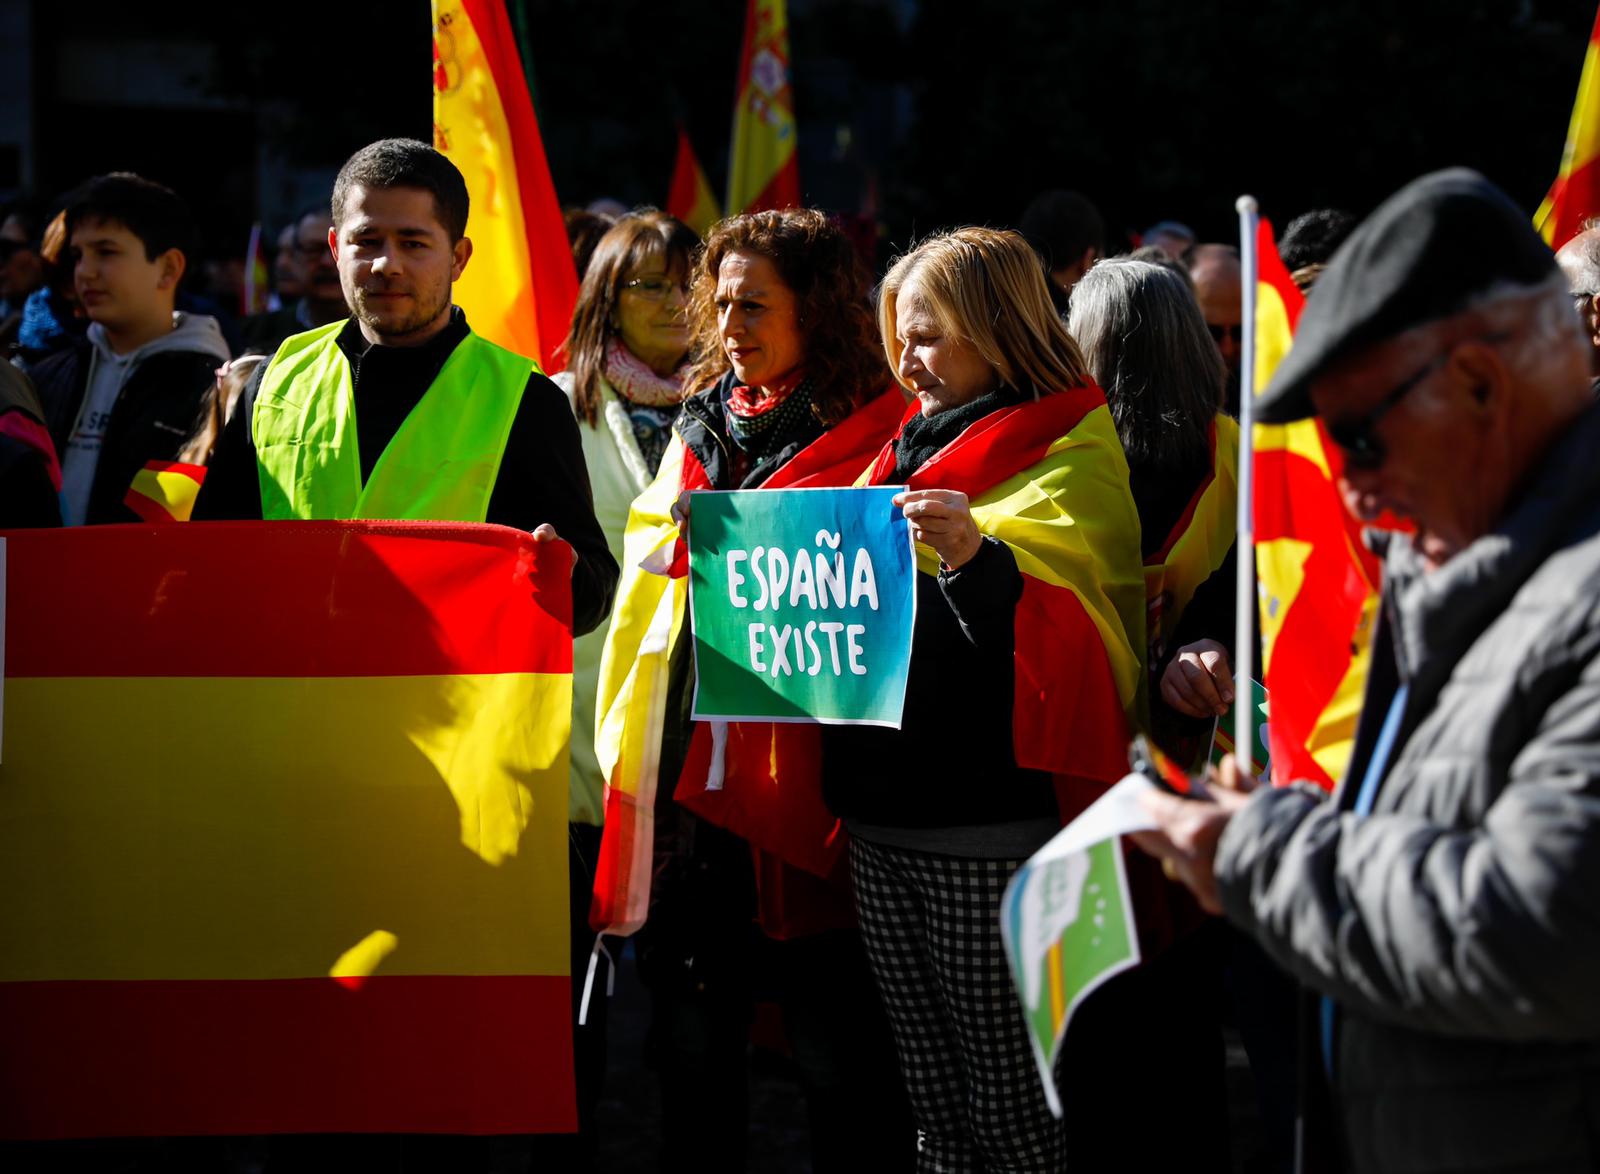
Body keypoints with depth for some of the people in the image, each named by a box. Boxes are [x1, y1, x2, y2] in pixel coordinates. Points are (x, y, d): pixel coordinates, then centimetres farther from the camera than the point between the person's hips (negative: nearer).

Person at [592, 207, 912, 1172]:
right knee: (693, 1036, 13)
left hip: (801, 775, -6)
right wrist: (626, 743, 16)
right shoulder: (701, 430, 18)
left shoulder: (880, 437, -3)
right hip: (683, 772, 7)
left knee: (841, 1055, -2)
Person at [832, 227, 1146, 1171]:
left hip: (994, 822, -7)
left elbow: (1065, 640, -18)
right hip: (885, 811, 7)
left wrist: (979, 558, -35)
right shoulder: (914, 450, 19)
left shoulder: (1069, 455, -5)